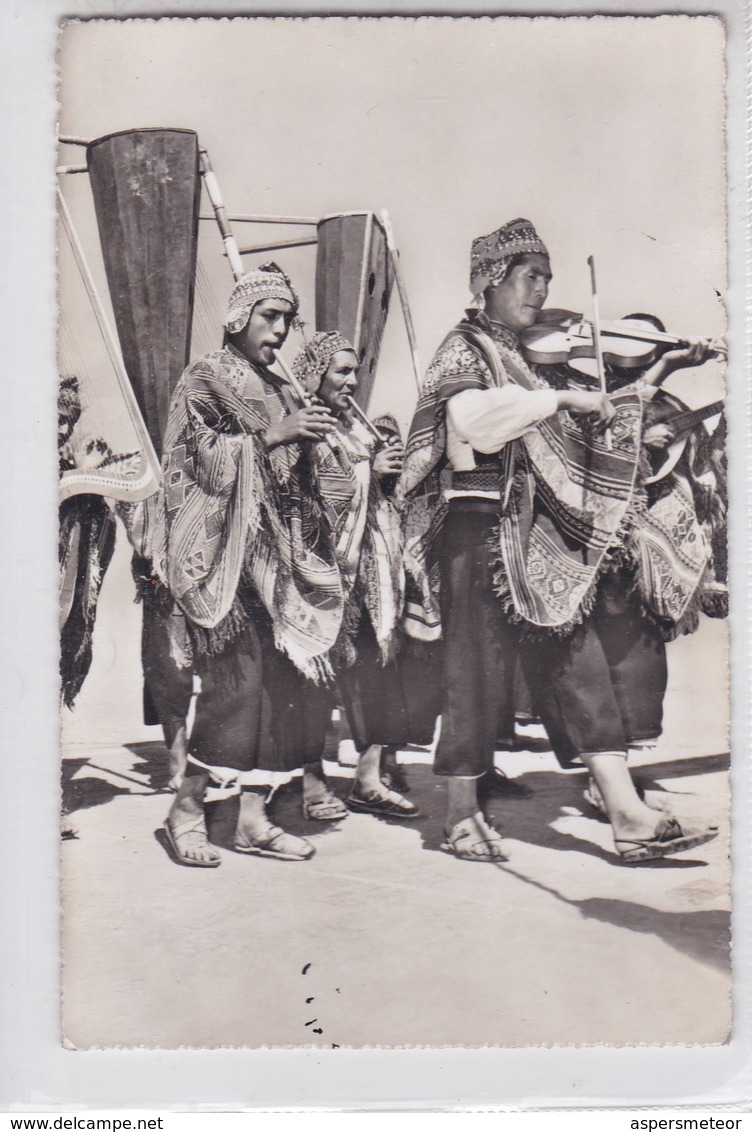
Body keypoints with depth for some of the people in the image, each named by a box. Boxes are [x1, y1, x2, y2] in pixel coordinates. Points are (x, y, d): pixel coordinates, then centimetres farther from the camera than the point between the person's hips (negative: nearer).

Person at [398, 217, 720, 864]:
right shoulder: (464, 348, -1)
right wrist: (557, 398, -17)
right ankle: (463, 816, 11)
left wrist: (658, 375, 26)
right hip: (482, 525, -7)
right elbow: (470, 413, -24)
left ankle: (629, 817, 0)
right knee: (479, 666, -2)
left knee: (577, 664, 1)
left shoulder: (526, 359, 23)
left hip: (542, 533, 8)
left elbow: (588, 425, 30)